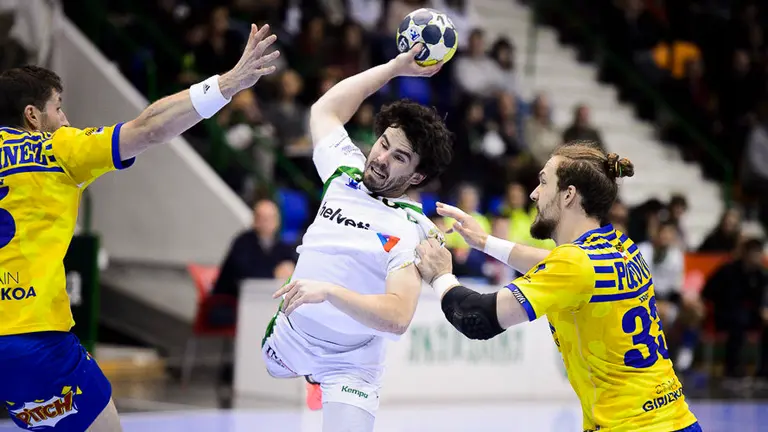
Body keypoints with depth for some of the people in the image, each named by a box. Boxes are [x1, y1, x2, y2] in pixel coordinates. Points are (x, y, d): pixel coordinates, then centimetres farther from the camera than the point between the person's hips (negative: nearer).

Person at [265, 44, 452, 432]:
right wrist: (396, 66, 9)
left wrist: (329, 291, -41)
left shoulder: (413, 231, -20)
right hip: (285, 338, 6)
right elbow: (325, 109, 12)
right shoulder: (346, 173, -4)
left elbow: (397, 319, -31)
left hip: (348, 367, -6)